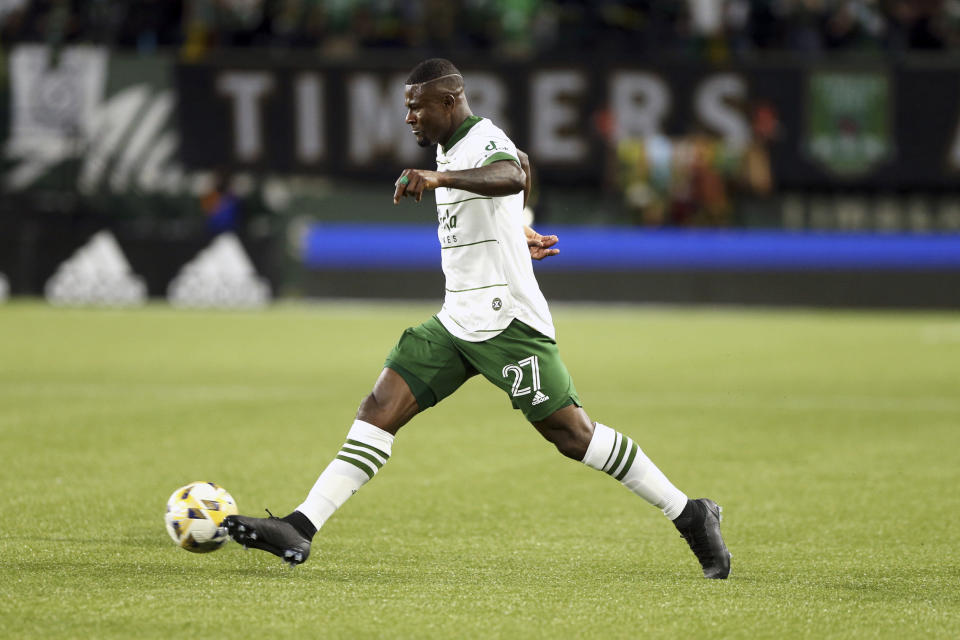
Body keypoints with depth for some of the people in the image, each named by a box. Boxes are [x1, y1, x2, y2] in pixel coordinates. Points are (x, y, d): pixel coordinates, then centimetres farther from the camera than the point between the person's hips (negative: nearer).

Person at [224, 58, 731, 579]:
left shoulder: (485, 142, -14)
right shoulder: (450, 148, 14)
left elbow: (510, 175, -41)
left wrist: (439, 179, -55)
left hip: (508, 323, -9)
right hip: (455, 322, 9)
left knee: (571, 433, -7)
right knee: (378, 411, -4)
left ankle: (691, 517, 5)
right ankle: (299, 528, -10)